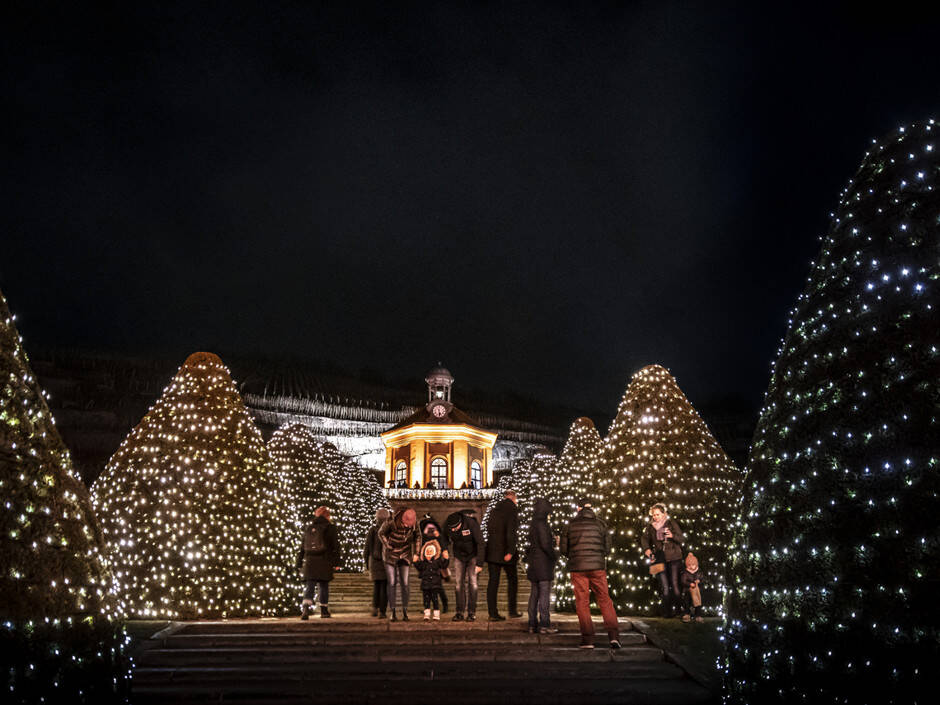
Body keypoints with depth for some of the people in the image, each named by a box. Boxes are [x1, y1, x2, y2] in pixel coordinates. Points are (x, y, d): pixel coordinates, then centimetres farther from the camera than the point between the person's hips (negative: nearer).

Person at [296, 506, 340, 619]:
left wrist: (300, 563, 17)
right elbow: (335, 546, -3)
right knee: (324, 585, 9)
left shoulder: (308, 528, 12)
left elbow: (303, 546, 13)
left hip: (310, 560, 3)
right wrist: (336, 563, -1)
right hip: (324, 561, -2)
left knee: (310, 586, 0)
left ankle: (305, 608, -21)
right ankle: (324, 610, 14)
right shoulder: (329, 527, 0)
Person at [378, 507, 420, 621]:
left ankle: (405, 612, 3)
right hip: (390, 556, -2)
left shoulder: (413, 523, -14)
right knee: (392, 583, -5)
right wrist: (388, 547, -8)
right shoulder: (391, 522, -24)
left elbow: (417, 537, 5)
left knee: (404, 583, -3)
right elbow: (381, 533, -5)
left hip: (404, 556, 2)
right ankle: (393, 612, 0)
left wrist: (416, 553, 4)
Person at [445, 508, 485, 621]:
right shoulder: (447, 525, -19)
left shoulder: (471, 523, -31)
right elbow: (445, 541, -1)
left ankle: (471, 612, -4)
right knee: (458, 582, -4)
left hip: (473, 555, -3)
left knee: (472, 582, -10)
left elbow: (481, 543, -25)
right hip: (459, 556, 3)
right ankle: (460, 611, 2)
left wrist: (479, 563, -26)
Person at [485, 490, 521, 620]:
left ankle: (492, 613, 3)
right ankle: (512, 611, 16)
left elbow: (489, 529, 14)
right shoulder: (512, 509, -8)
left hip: (491, 550, 5)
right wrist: (510, 551, -20)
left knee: (493, 581, 5)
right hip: (505, 550, -5)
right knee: (512, 580, 11)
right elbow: (511, 532, -18)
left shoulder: (495, 510, 13)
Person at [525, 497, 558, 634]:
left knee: (534, 594, 9)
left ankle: (532, 625, 12)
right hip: (543, 562, -9)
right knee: (544, 594, -5)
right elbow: (545, 544, -18)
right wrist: (555, 555, -5)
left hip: (534, 563, 9)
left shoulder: (533, 524, 14)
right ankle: (544, 624, -4)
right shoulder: (541, 524, -14)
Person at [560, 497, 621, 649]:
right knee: (605, 600, 8)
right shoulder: (600, 524, 4)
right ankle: (614, 635, -2)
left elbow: (564, 550, 5)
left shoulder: (569, 526, 3)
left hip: (577, 568, 0)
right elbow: (607, 549, 6)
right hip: (598, 567, 0)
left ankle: (587, 639, 2)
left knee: (582, 603, 5)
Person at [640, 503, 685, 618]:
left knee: (675, 585, -5)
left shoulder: (671, 523, 3)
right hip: (660, 559, 2)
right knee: (665, 587, -1)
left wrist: (672, 536, -17)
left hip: (674, 558, -2)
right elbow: (644, 538, 21)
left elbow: (682, 538, 3)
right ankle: (667, 612, 6)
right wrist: (646, 549, 3)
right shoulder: (650, 527, 8)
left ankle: (679, 608, 9)